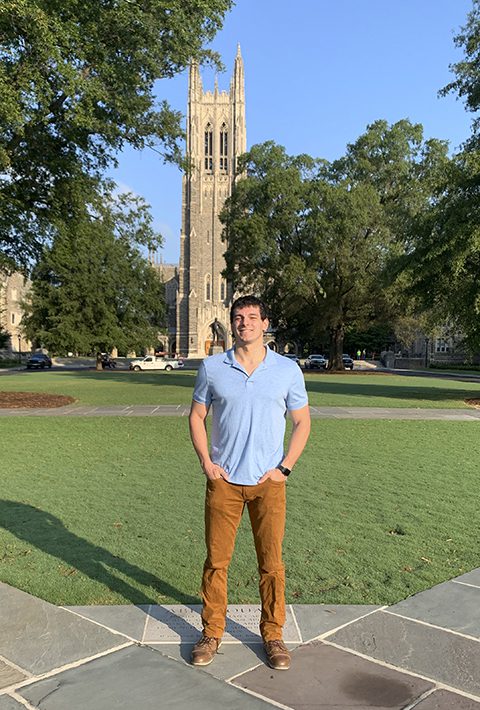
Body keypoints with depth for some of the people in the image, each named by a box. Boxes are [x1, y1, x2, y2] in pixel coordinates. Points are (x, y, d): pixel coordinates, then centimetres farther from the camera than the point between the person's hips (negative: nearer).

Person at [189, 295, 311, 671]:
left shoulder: (288, 369, -1)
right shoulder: (212, 367, 0)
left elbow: (302, 421, 6)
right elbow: (197, 416, 9)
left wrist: (284, 468, -3)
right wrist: (206, 463, -2)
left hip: (268, 482, 0)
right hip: (223, 480, 1)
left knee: (272, 562, 7)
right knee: (216, 560, 8)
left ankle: (273, 634, 26)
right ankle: (212, 632, 27)